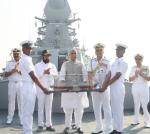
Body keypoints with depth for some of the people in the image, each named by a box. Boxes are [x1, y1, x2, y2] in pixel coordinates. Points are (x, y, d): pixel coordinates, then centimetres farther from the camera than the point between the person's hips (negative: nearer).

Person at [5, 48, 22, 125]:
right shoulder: (9, 63, 10)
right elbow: (5, 74, 4)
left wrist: (18, 71, -17)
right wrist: (13, 71, -12)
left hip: (21, 84, -1)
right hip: (12, 84, 1)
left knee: (21, 101, -2)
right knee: (11, 101, 2)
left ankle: (22, 118, 3)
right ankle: (10, 118, 8)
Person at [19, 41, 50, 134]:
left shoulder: (27, 59, 16)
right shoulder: (26, 60, -15)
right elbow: (33, 76, -19)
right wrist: (43, 88, -17)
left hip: (30, 87, 10)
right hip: (28, 87, -10)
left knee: (28, 112, 14)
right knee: (28, 112, -4)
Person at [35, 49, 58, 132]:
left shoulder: (52, 66, 14)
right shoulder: (37, 65, 3)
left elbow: (56, 75, 3)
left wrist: (49, 73, -12)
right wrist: (44, 72, -18)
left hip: (50, 88, 3)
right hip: (41, 89, -3)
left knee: (49, 107, 6)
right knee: (41, 106, -1)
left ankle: (48, 125, 10)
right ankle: (40, 125, 4)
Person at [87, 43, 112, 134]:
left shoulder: (107, 62, -4)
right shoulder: (92, 62, 7)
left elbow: (108, 76, -10)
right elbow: (89, 74, 5)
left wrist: (103, 86, -20)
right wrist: (91, 84, -13)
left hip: (105, 87, -4)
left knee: (106, 108, 0)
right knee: (96, 108, 9)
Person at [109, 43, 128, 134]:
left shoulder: (124, 63, -9)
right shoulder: (114, 62, 16)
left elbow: (117, 76, -17)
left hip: (118, 88, -8)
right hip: (112, 88, 8)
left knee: (119, 110, -3)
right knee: (114, 110, 12)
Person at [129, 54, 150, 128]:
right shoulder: (133, 68, 8)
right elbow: (130, 79, 4)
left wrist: (141, 74, -19)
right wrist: (135, 75, -15)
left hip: (144, 88, -3)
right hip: (135, 88, 3)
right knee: (136, 104, 6)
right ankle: (136, 120, 12)